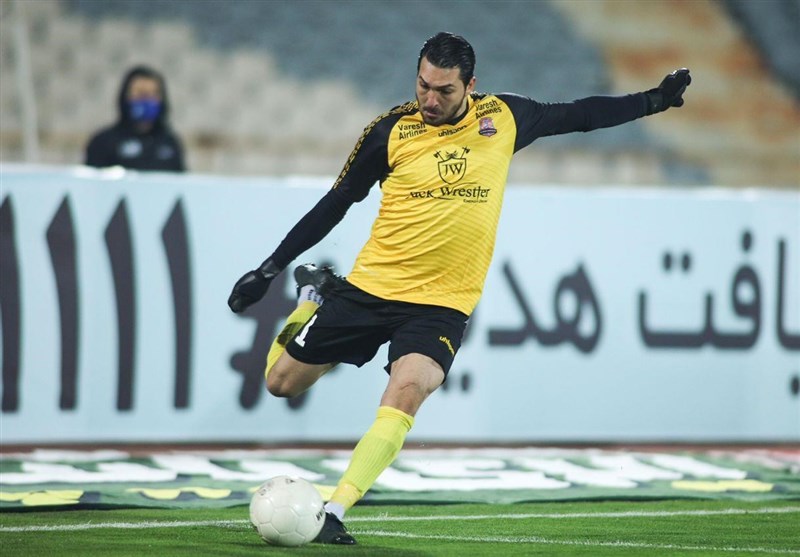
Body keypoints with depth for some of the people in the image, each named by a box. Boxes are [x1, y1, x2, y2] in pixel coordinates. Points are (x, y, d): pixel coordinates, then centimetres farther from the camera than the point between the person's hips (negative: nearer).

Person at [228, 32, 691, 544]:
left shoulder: (503, 118, 0)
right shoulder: (391, 131, -6)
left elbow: (576, 115, 16)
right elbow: (335, 204, 4)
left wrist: (653, 100, 16)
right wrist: (270, 269, 4)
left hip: (443, 303, 0)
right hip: (371, 286, 0)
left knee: (407, 392, -27)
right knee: (282, 382, 7)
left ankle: (334, 512, -23)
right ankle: (317, 294, 38)